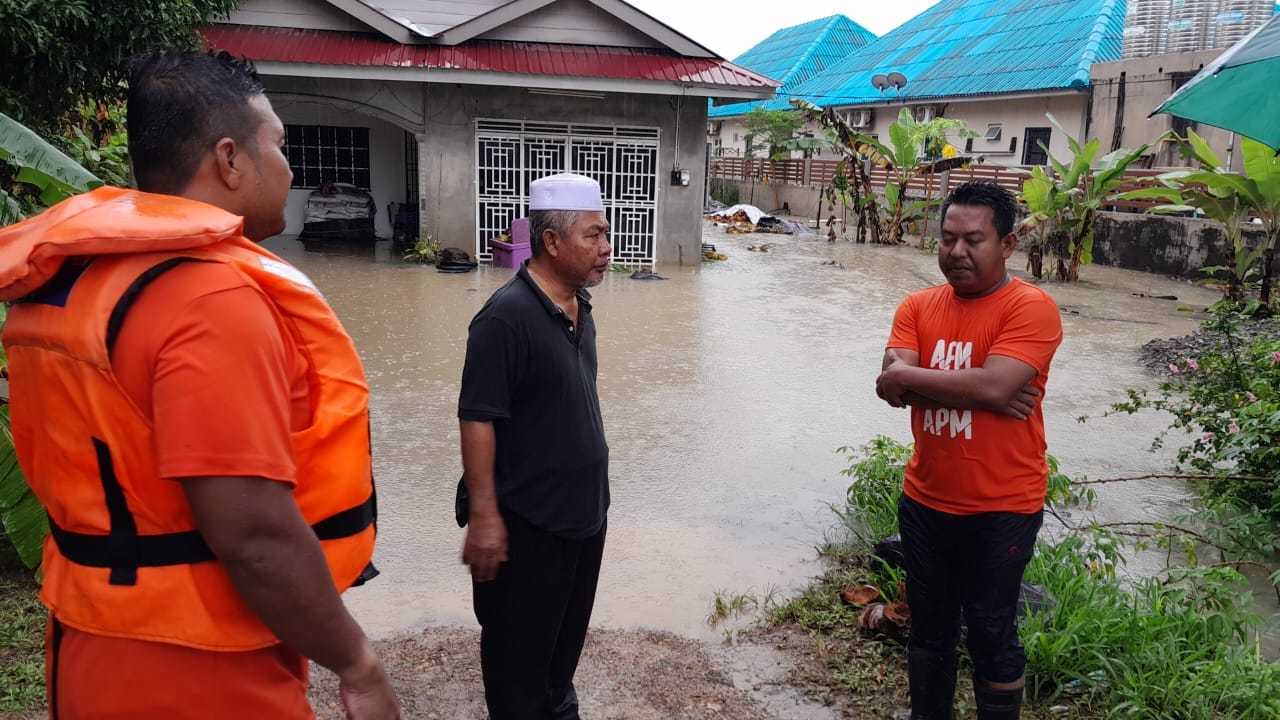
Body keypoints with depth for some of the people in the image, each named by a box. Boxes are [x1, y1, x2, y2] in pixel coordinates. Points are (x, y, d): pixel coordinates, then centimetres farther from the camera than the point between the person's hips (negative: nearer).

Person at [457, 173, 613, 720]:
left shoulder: (579, 306, 4)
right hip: (528, 520, -8)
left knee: (569, 632, 23)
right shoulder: (507, 317, -21)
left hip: (584, 509, 8)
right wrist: (484, 514, -22)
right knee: (520, 644, 9)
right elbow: (477, 419, -21)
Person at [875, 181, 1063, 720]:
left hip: (1001, 510, -5)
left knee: (991, 634, 9)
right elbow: (893, 385, -11)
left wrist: (907, 377, -16)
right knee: (929, 628, 19)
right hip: (925, 502, 5)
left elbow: (993, 387, -27)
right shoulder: (918, 306, 1)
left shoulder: (1031, 308, -14)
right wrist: (969, 389, -22)